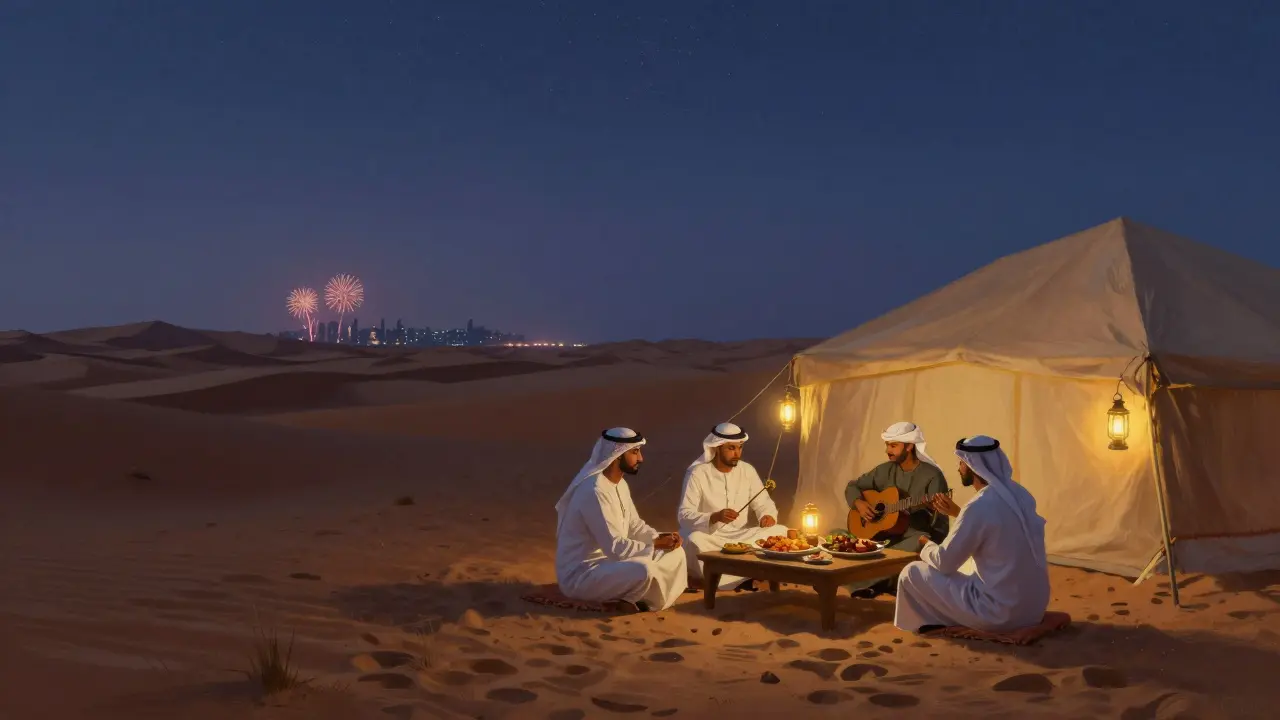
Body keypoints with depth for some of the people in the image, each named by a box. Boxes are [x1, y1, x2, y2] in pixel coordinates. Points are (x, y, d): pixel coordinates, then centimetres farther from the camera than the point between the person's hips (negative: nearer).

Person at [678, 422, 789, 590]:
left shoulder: (747, 470, 4)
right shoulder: (697, 474, -10)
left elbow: (763, 503, 8)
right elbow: (684, 515, -15)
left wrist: (768, 516, -17)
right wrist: (714, 517, -32)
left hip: (742, 536, 4)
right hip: (710, 537, -4)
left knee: (781, 532, -18)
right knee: (694, 541, -38)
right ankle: (741, 577, -20)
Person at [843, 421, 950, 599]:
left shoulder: (932, 475, -10)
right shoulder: (885, 470, 6)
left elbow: (938, 520, -15)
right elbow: (852, 487, 14)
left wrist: (929, 506, -37)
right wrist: (858, 503, -7)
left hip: (919, 534, -4)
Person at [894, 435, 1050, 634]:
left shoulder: (979, 507, -21)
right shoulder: (1019, 493, 3)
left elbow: (944, 562, -11)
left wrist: (927, 546, 9)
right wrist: (957, 513, 26)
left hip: (1000, 612, -8)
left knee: (912, 573, 4)